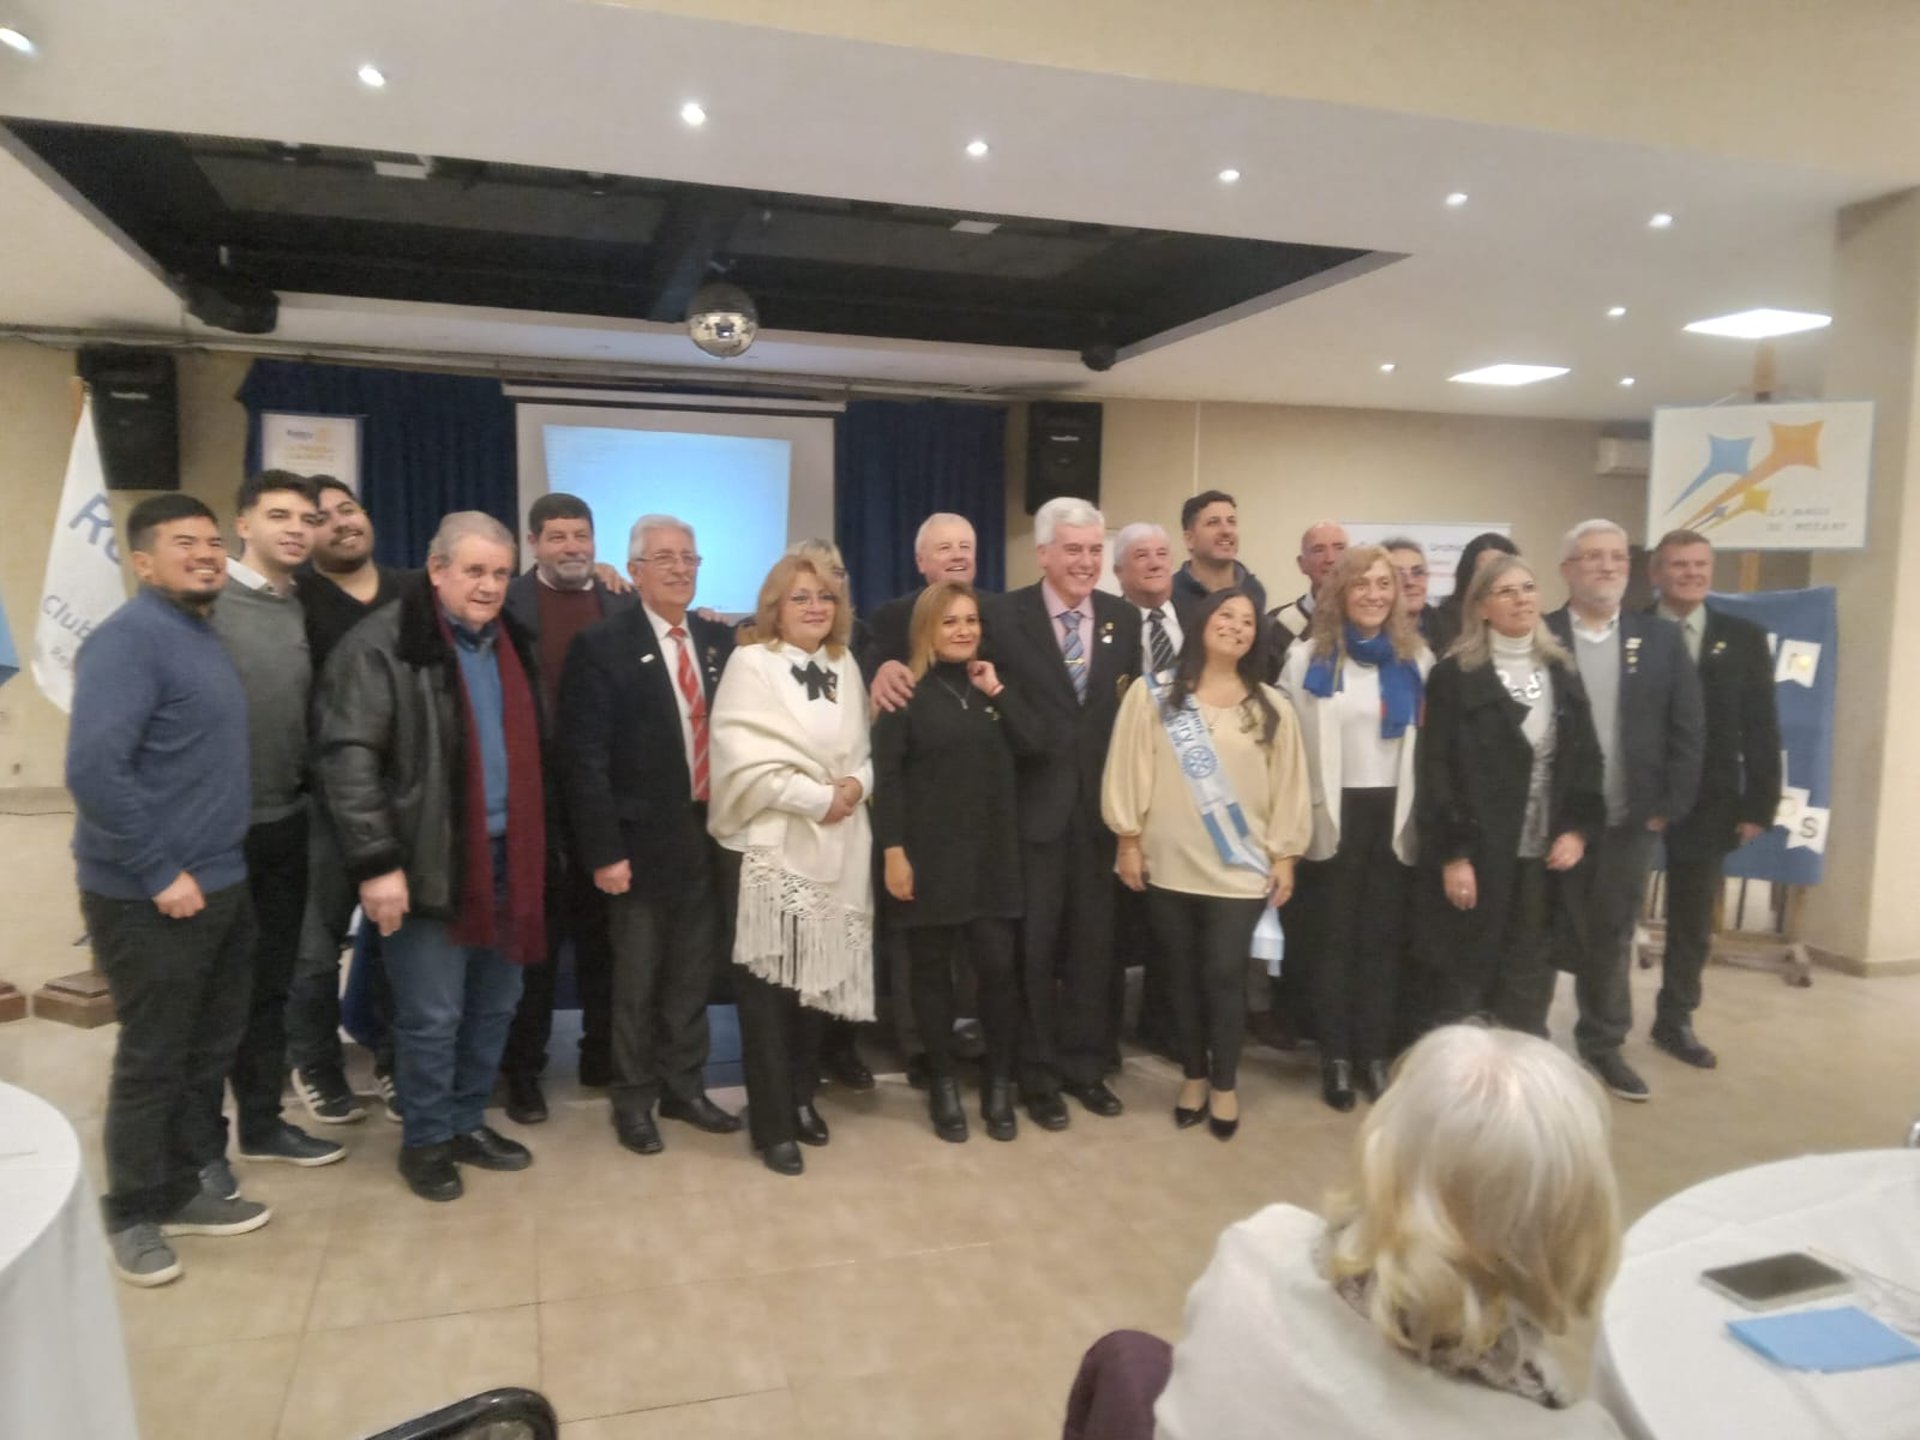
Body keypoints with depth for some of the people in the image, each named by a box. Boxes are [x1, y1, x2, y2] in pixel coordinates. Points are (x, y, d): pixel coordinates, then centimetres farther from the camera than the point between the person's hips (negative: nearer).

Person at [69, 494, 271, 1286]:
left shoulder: (206, 636, 11)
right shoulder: (129, 637, -16)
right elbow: (93, 768, -25)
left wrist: (216, 866, 10)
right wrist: (159, 872, -21)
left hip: (220, 885, 8)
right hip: (151, 897, -8)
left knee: (210, 1049, 16)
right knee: (152, 1059, 5)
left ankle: (179, 1190, 32)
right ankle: (132, 1214, 23)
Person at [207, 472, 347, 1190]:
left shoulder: (306, 612, 7)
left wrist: (305, 792, 9)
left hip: (287, 826, 6)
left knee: (270, 984, 16)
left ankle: (262, 1120, 31)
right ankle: (200, 1144, 22)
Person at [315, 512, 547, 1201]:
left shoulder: (512, 644, 13)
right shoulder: (383, 644, -10)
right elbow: (348, 758, -16)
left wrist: (536, 848, 15)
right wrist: (376, 863, -19)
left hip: (505, 858, 7)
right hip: (428, 863, -7)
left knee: (494, 1005, 16)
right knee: (432, 1016, 3)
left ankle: (467, 1122, 33)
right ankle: (426, 1140, 23)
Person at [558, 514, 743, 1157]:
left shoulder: (720, 639, 8)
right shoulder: (602, 645, -7)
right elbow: (584, 758, -11)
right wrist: (604, 850, -15)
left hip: (713, 833, 4)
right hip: (646, 838, -4)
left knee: (693, 975, 15)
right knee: (637, 980, 9)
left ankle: (684, 1087, 31)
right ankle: (634, 1099, 26)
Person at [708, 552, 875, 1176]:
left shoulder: (846, 666, 11)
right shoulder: (750, 664, -6)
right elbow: (744, 762, -15)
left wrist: (857, 784, -7)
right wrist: (818, 798, -15)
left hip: (836, 845, 5)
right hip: (773, 844, -5)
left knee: (818, 974, 10)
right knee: (769, 983, -1)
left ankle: (801, 1098, 26)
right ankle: (772, 1123, 10)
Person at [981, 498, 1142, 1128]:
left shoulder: (1124, 619, 5)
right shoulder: (1003, 614, -6)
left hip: (1100, 805, 4)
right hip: (1034, 805, -3)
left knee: (1093, 941, 13)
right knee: (1034, 944, 7)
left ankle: (1085, 1063, 29)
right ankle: (1037, 1073, 22)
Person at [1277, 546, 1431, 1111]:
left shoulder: (1417, 660, 5)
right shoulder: (1309, 658, -1)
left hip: (1395, 814, 2)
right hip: (1335, 814, -2)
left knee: (1384, 936, 9)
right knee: (1335, 936, 6)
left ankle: (1376, 1054, 20)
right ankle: (1336, 1056, 16)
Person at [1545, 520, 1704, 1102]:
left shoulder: (1661, 638, 5)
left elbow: (1687, 729, 3)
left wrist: (1669, 807, -3)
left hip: (1632, 818, 2)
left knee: (1612, 935, 12)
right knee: (1556, 934, 8)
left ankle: (1603, 1042, 26)